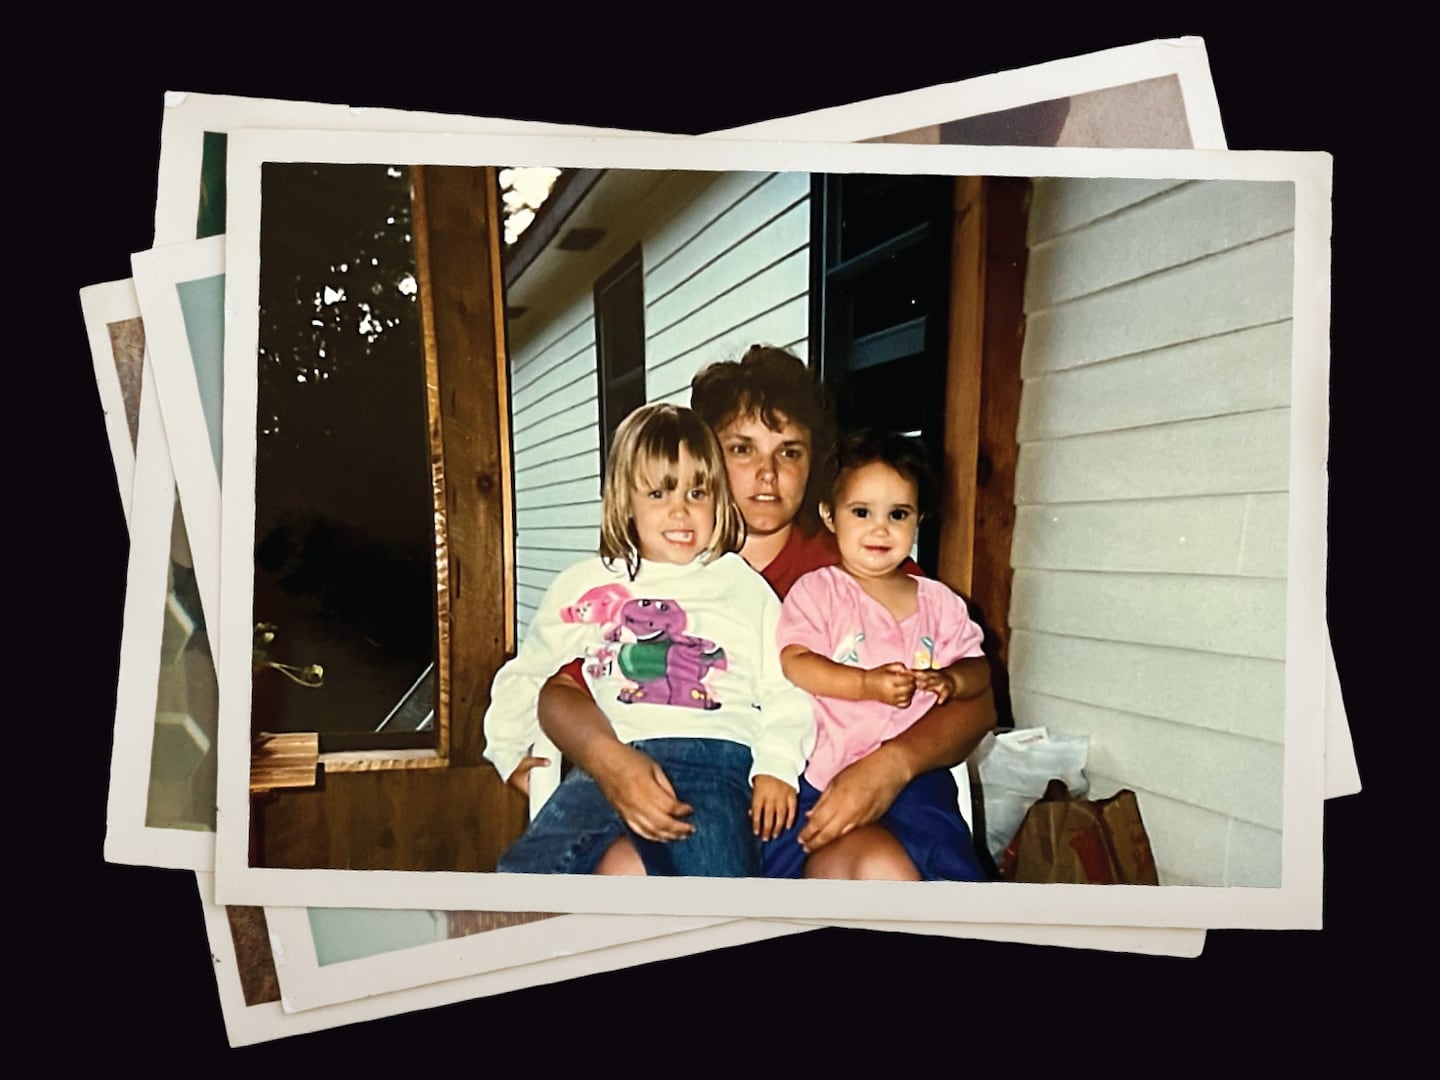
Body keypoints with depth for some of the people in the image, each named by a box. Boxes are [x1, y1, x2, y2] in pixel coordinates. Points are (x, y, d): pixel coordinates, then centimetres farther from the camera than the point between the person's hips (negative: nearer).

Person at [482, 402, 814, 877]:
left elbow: (784, 691, 10)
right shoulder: (586, 584, 20)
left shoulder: (745, 587, 17)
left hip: (714, 755, -1)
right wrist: (510, 753, 14)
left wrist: (776, 766, -5)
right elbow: (525, 674, 26)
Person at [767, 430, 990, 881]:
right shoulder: (817, 590, 2)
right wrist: (867, 684, -21)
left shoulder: (938, 601, 14)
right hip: (826, 772, -3)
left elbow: (978, 667, 14)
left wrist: (951, 680, -9)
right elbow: (794, 662, -10)